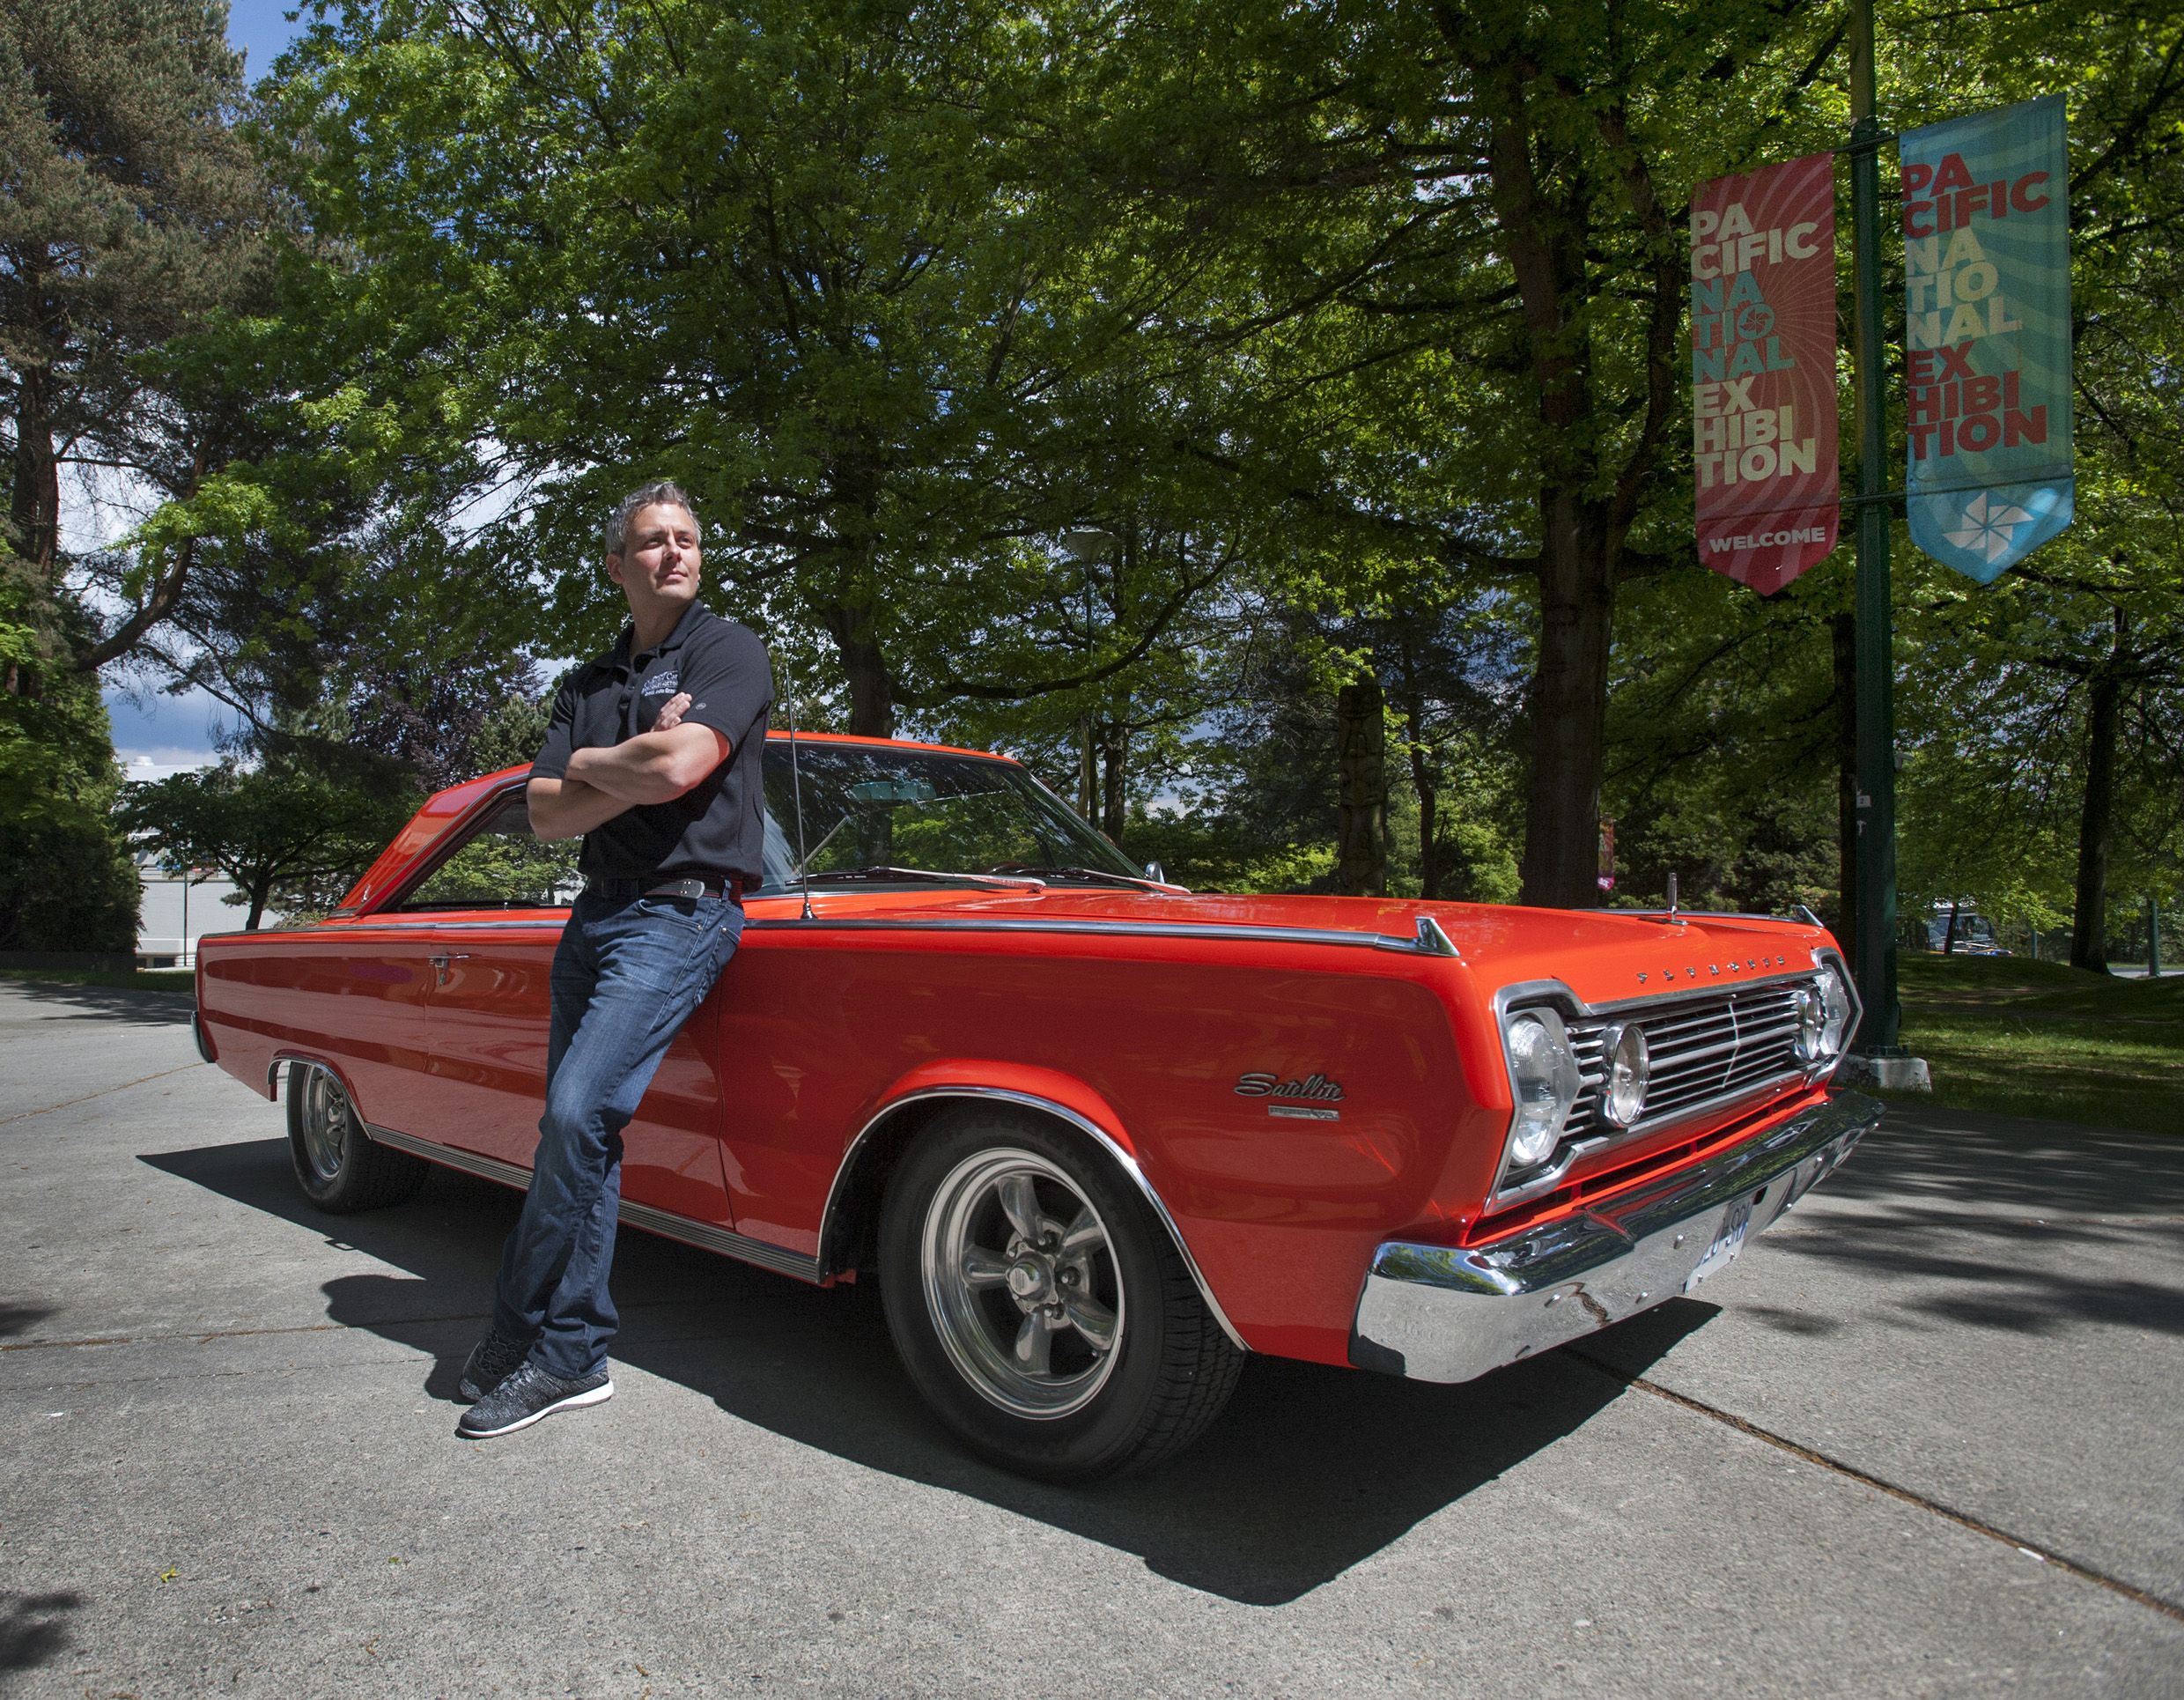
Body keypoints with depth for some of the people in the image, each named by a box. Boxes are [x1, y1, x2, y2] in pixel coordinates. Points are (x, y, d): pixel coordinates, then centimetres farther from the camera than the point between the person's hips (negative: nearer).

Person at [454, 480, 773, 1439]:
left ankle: (548, 1348, -2)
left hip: (682, 911, -7)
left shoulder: (728, 651, -2)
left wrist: (588, 764, -1)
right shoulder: (588, 685, 17)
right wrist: (639, 766, -9)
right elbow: (546, 816, 6)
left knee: (578, 1116, -16)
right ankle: (570, 1352, 19)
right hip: (593, 915, 7)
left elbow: (677, 769, -19)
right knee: (577, 1131, 8)